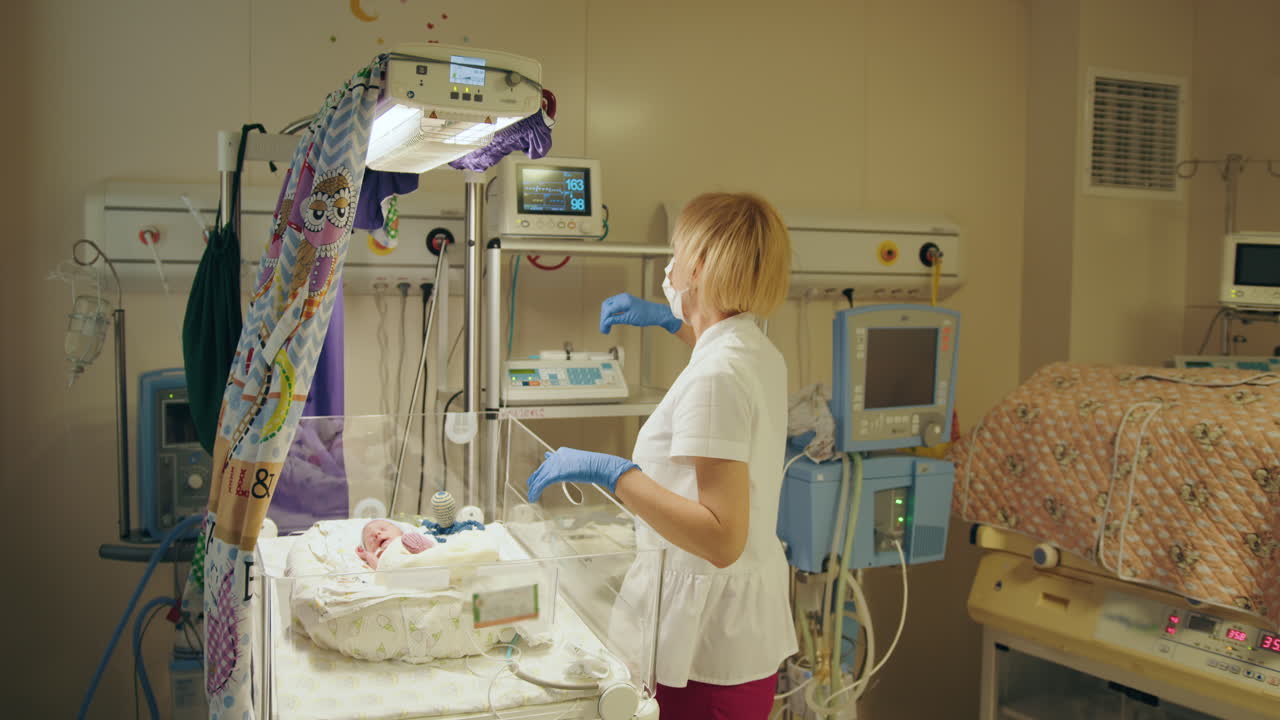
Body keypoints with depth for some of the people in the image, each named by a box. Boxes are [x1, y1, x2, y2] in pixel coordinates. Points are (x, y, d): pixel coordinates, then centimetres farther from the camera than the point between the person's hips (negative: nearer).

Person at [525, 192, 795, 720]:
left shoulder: (715, 378, -25)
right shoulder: (760, 352, 5)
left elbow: (722, 539, -29)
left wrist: (609, 472, -29)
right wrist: (671, 321, 29)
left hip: (708, 647, -9)